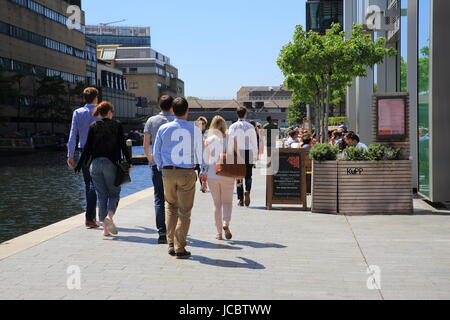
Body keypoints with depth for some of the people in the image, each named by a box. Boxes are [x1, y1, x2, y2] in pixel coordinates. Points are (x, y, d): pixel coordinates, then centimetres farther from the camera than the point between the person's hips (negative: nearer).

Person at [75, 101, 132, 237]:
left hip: (95, 164, 2)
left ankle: (106, 228, 7)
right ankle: (109, 216, -20)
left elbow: (87, 147, 2)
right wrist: (129, 162, 8)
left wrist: (80, 165, 7)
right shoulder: (117, 125, 0)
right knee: (114, 193, 8)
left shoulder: (93, 126, 5)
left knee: (102, 195, 8)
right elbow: (123, 145, -1)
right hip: (110, 163, -2)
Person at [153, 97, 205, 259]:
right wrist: (203, 171, 19)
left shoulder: (164, 129, 0)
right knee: (184, 211, 5)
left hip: (168, 172, 2)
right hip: (187, 173, -2)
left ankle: (171, 243, 15)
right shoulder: (194, 130, -5)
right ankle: (180, 248, 5)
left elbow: (156, 152, 5)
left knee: (171, 207, 19)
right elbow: (200, 152, 4)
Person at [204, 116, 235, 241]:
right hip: (228, 175, -1)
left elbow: (205, 160, 0)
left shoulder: (208, 140, -2)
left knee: (217, 204, 10)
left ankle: (219, 232, 11)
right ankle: (226, 223, -16)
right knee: (227, 202, 11)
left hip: (212, 175, 1)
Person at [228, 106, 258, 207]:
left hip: (236, 153, 0)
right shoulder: (250, 127, -1)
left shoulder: (233, 127, -1)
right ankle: (247, 191, -19)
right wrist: (255, 156, 9)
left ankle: (241, 200, 6)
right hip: (248, 152, 0)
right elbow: (254, 142, 1)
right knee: (248, 175, 10)